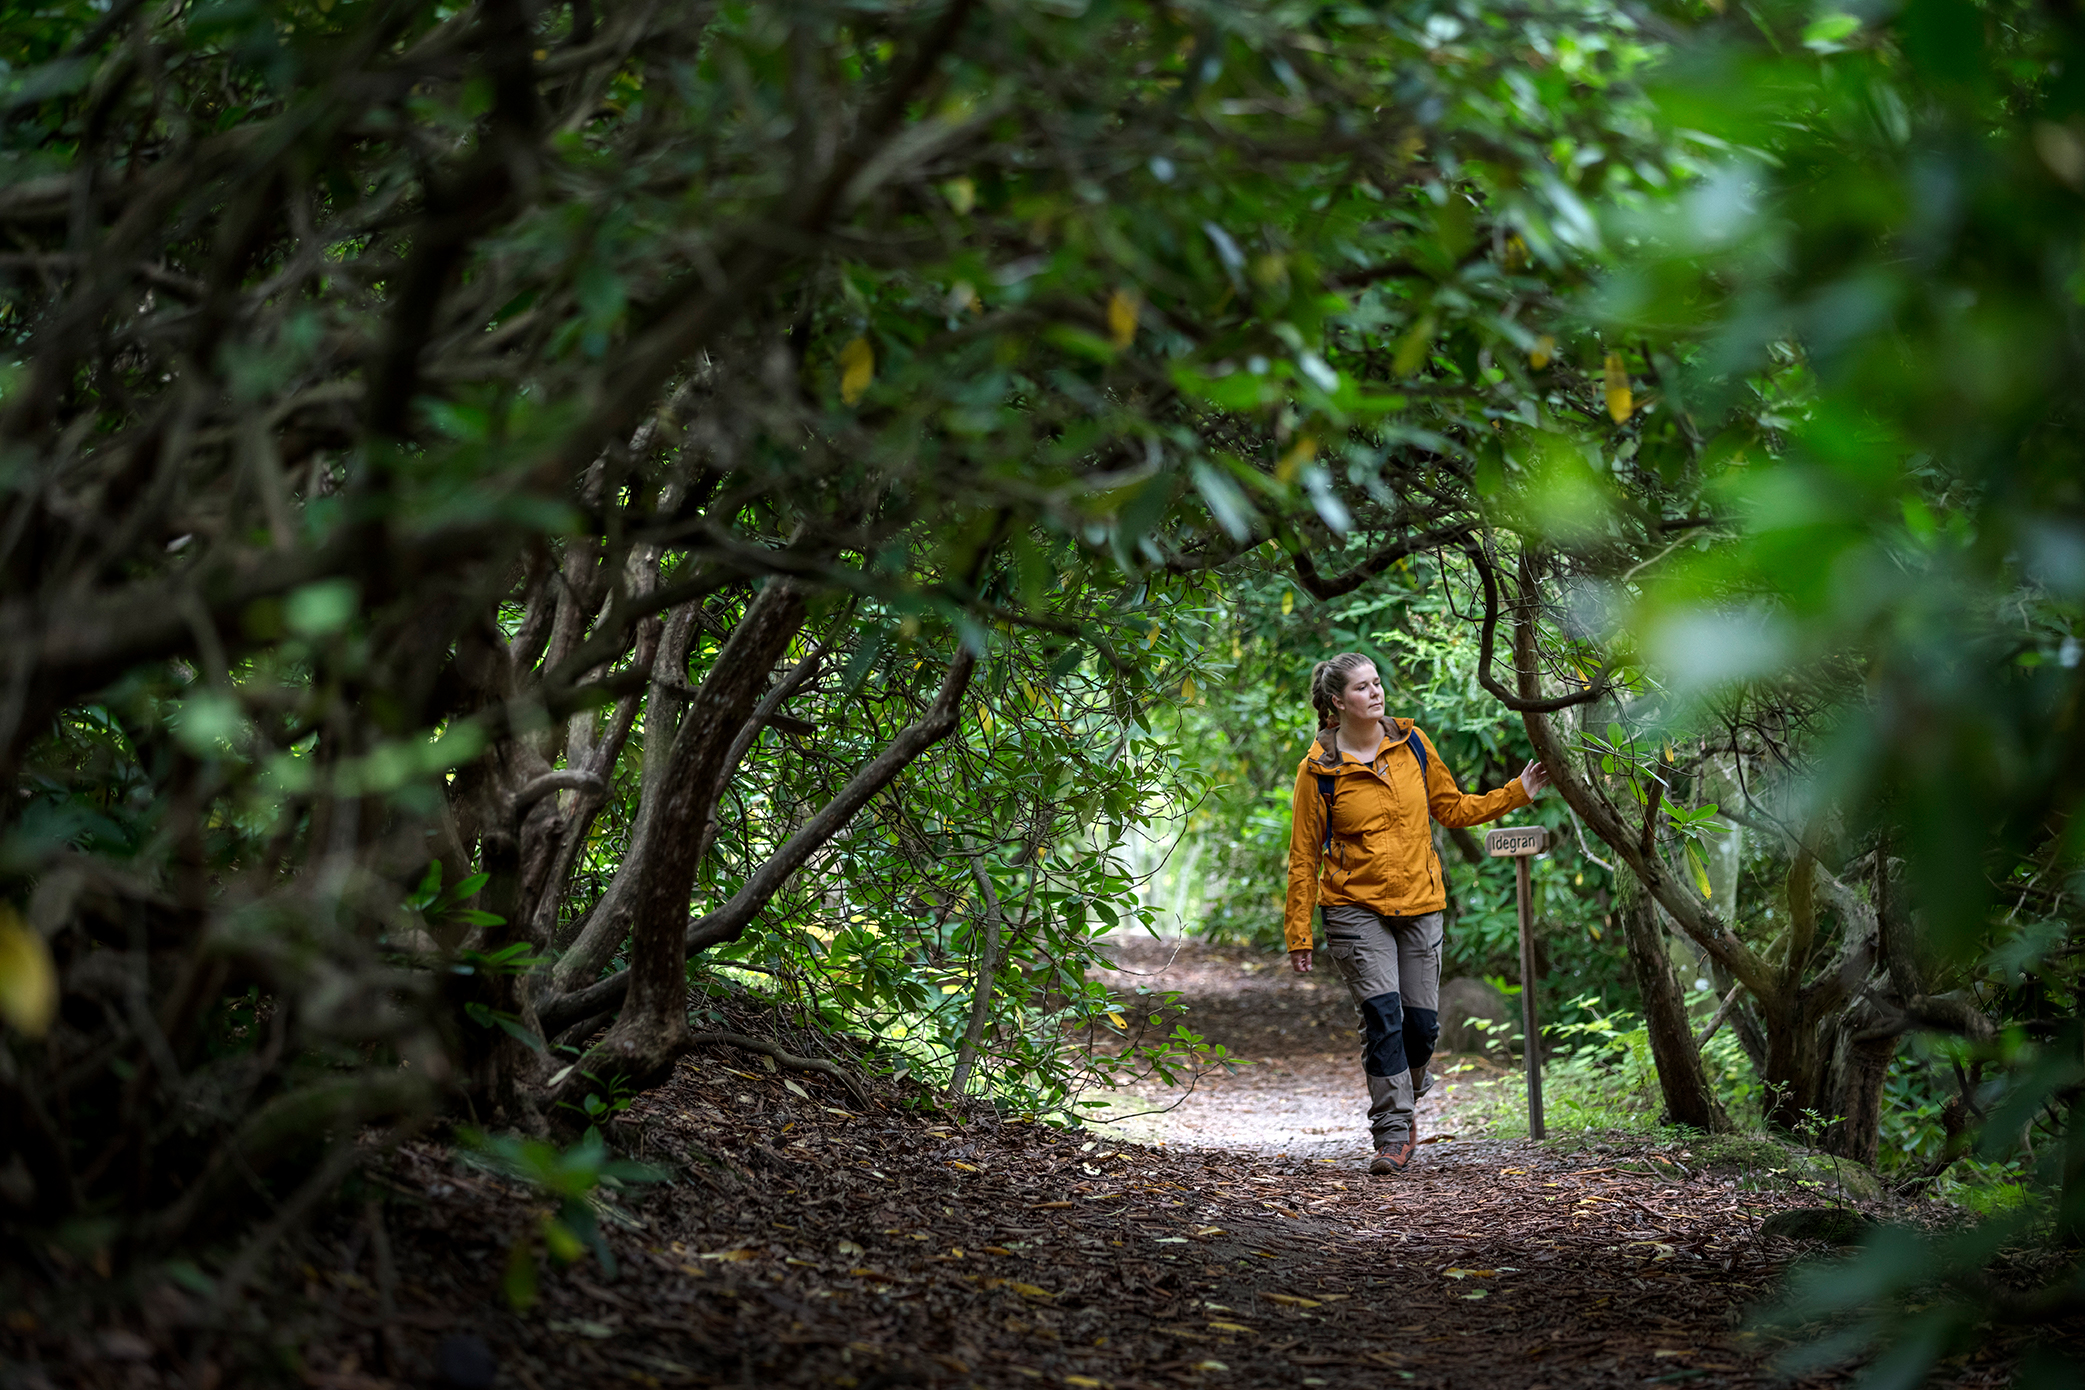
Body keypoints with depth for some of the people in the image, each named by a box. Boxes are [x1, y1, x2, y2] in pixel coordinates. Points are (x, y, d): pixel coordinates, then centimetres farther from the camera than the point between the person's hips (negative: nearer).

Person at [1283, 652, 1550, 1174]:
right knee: (1383, 1015, -15)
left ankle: (1401, 1103, 31)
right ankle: (1393, 1133, -10)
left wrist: (1516, 793, 5)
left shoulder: (1412, 743, 4)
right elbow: (1303, 856, -2)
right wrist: (1298, 933, -4)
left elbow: (1452, 809, 15)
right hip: (1355, 909, -3)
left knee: (1422, 1023, 3)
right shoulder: (1320, 769, -6)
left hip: (1418, 905, 3)